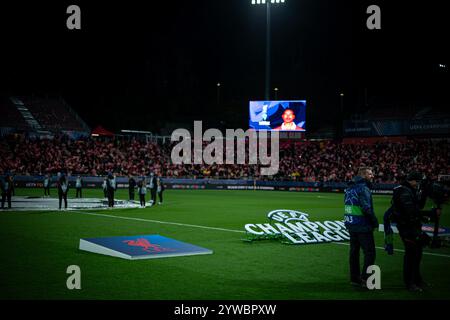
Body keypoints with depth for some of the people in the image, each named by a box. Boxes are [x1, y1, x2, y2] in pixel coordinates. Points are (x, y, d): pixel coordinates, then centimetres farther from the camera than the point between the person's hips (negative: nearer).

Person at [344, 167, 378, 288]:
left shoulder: (350, 188, 13)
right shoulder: (363, 188, -16)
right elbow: (366, 208, -24)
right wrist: (375, 221, -12)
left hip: (351, 225, 9)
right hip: (363, 226, -9)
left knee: (354, 252, 14)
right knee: (370, 253, -3)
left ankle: (354, 278, 19)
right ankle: (365, 278, -8)